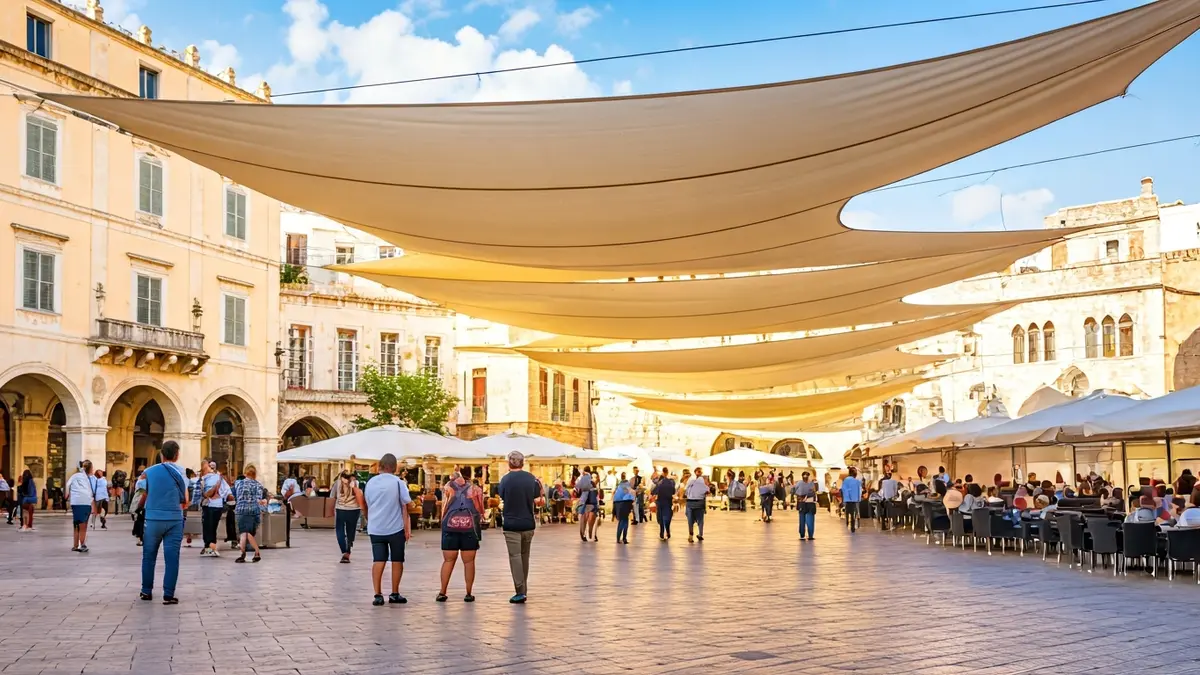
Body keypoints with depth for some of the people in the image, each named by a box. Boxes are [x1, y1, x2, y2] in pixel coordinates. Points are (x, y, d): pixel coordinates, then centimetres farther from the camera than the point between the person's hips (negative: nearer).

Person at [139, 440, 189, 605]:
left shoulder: (150, 471, 3)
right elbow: (185, 502, 1)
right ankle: (168, 595, -3)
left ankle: (146, 591, 20)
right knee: (171, 557, -1)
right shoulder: (180, 472, 0)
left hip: (153, 519, 2)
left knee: (149, 556, 15)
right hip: (174, 520, -2)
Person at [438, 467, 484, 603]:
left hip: (450, 527, 1)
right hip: (470, 528, -1)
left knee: (448, 561, 7)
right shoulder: (476, 489, 6)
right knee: (469, 562, 4)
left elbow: (443, 510, 6)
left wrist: (443, 522, 18)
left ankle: (442, 593, 5)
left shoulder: (449, 487, 6)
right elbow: (481, 511, 10)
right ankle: (468, 594, 4)